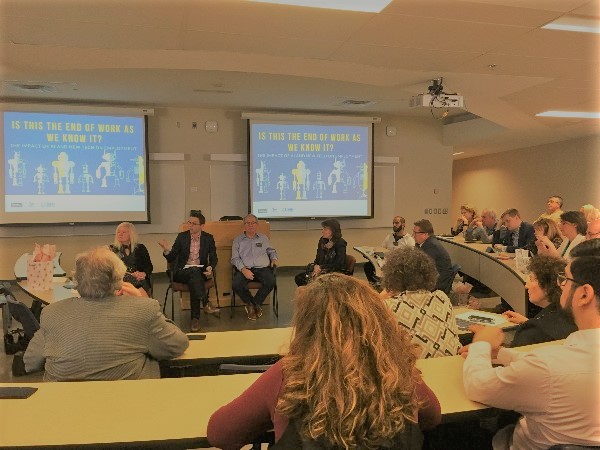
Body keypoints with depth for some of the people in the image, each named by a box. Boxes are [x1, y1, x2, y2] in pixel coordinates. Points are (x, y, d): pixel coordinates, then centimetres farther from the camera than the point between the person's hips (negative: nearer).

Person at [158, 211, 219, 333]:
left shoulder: (208, 238, 6)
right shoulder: (182, 236, 4)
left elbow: (213, 258, 7)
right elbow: (171, 258, 2)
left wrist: (210, 267, -16)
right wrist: (166, 250, -21)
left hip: (200, 272, 0)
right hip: (182, 272, 0)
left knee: (193, 282, -35)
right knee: (194, 271, -35)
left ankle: (195, 318, -33)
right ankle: (206, 304, -40)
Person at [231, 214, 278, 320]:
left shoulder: (263, 238, 22)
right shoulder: (237, 240, 15)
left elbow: (272, 251, 29)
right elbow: (235, 258, 5)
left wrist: (274, 259, 5)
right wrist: (243, 269, -13)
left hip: (262, 268, 1)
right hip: (245, 269, -1)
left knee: (271, 282, -31)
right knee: (236, 285, -31)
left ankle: (255, 303, -9)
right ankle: (252, 304, -4)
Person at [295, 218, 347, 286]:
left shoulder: (340, 243, -11)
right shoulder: (322, 241, 9)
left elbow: (338, 264, -15)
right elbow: (317, 259, 12)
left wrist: (321, 268, -17)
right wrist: (316, 266, -11)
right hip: (321, 269, 7)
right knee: (299, 278, -13)